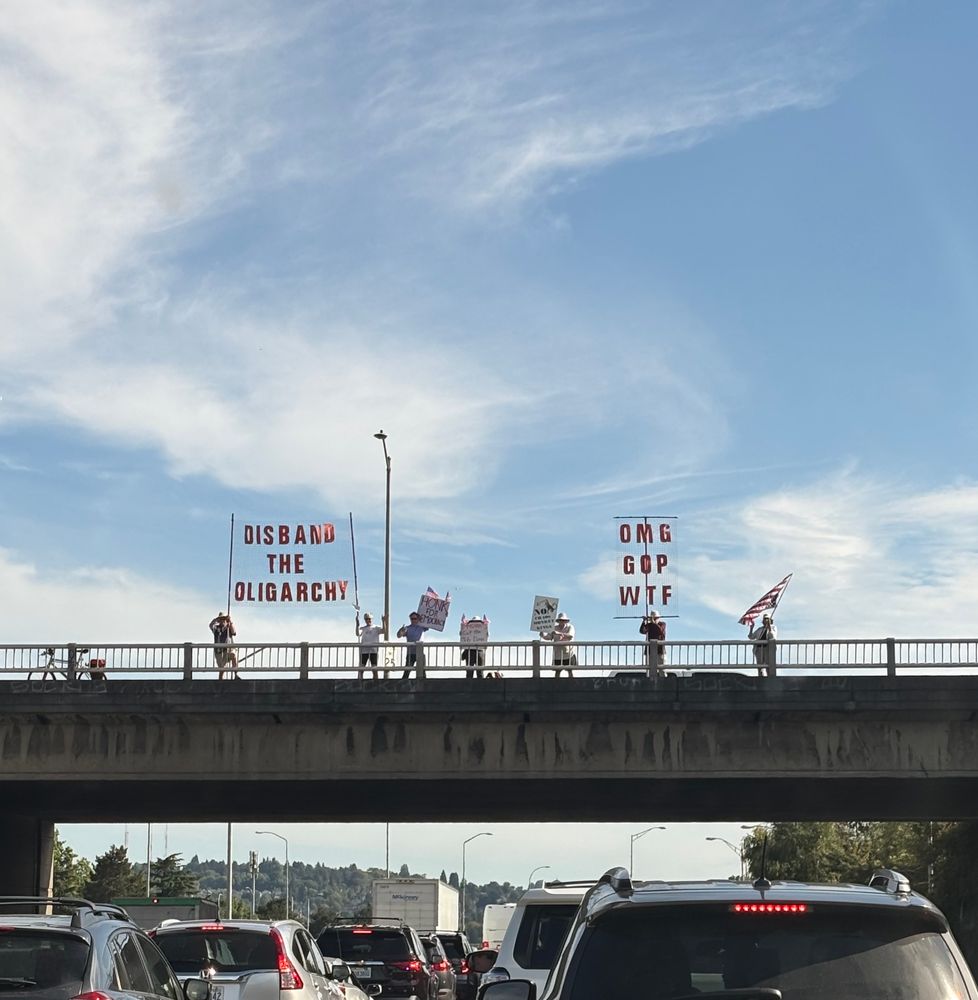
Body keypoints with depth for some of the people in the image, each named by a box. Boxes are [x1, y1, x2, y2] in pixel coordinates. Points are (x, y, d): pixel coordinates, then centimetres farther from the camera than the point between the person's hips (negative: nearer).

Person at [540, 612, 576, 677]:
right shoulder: (555, 628, 5)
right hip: (558, 654, 2)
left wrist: (559, 633, -35)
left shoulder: (570, 627, -4)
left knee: (570, 671, -1)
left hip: (569, 653, -2)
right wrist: (543, 635, -29)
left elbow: (570, 636, -23)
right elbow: (549, 636, -6)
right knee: (557, 671, -1)